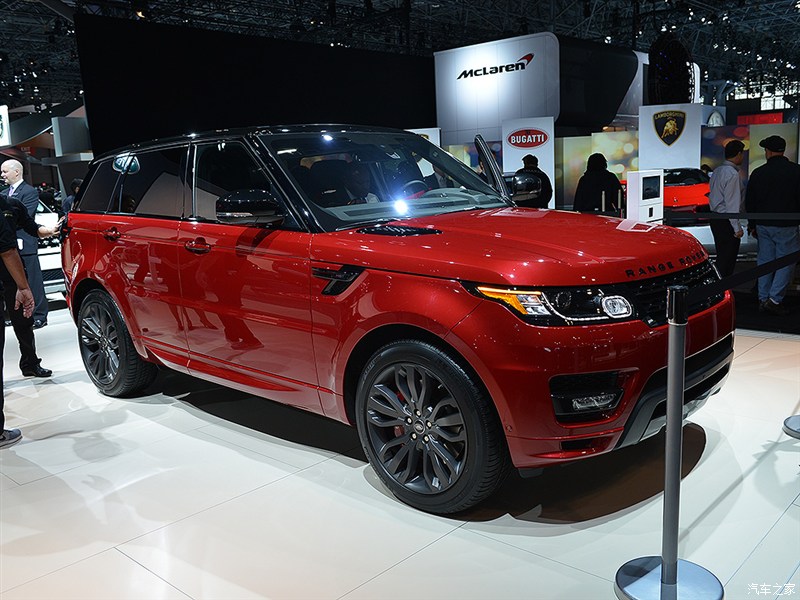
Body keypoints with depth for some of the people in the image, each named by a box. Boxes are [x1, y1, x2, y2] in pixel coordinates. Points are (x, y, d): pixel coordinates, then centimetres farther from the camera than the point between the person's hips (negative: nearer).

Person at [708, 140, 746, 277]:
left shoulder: (718, 171, 10)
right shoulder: (733, 174, -17)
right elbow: (732, 203, -20)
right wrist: (737, 228, -16)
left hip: (715, 218, 9)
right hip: (726, 222, -9)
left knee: (722, 256, 17)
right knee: (727, 260, -3)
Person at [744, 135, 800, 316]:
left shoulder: (758, 173, 4)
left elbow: (749, 202, 10)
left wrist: (752, 224, 20)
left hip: (763, 225, 4)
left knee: (764, 261, 10)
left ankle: (763, 299, 14)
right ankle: (774, 299, -8)